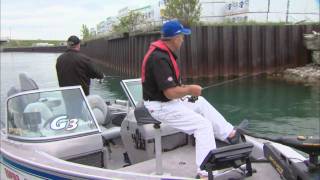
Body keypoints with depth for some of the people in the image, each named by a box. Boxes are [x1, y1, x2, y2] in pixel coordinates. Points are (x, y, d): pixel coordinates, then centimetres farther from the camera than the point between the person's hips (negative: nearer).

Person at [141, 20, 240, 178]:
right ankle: (206, 173, -10)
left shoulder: (163, 52, 7)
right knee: (204, 125, -14)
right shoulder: (160, 58, -26)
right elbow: (170, 93, -27)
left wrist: (185, 88, 9)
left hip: (167, 100, 11)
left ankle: (230, 134, 29)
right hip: (161, 107, -11)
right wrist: (190, 90, -11)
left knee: (201, 103, 19)